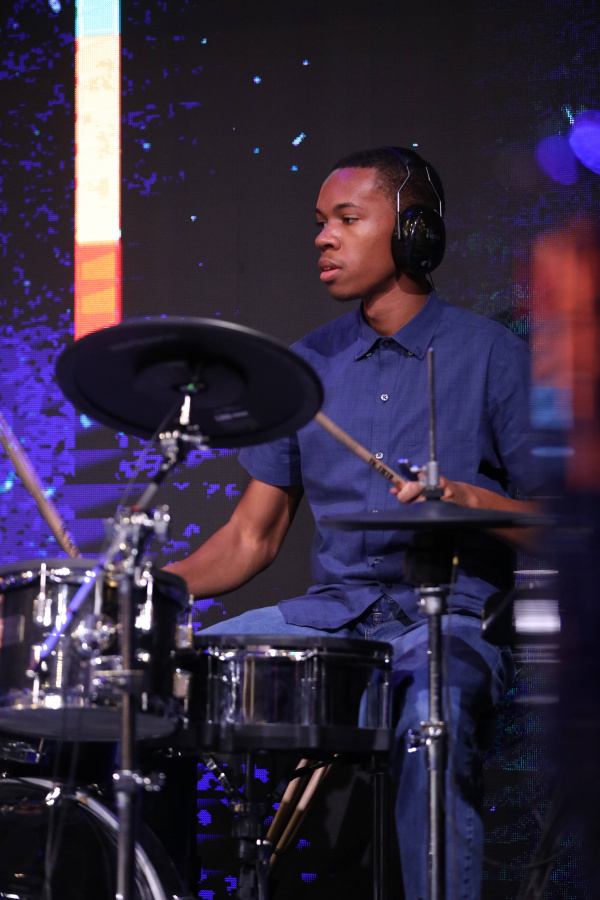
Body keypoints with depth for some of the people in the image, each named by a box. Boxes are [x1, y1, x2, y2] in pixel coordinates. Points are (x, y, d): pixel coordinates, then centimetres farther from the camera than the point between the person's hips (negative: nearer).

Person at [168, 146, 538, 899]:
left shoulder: (491, 357, 0)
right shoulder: (308, 365, 13)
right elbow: (253, 537, 14)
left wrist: (464, 497, -19)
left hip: (452, 617, -5)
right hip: (330, 612, 5)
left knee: (430, 707, -38)